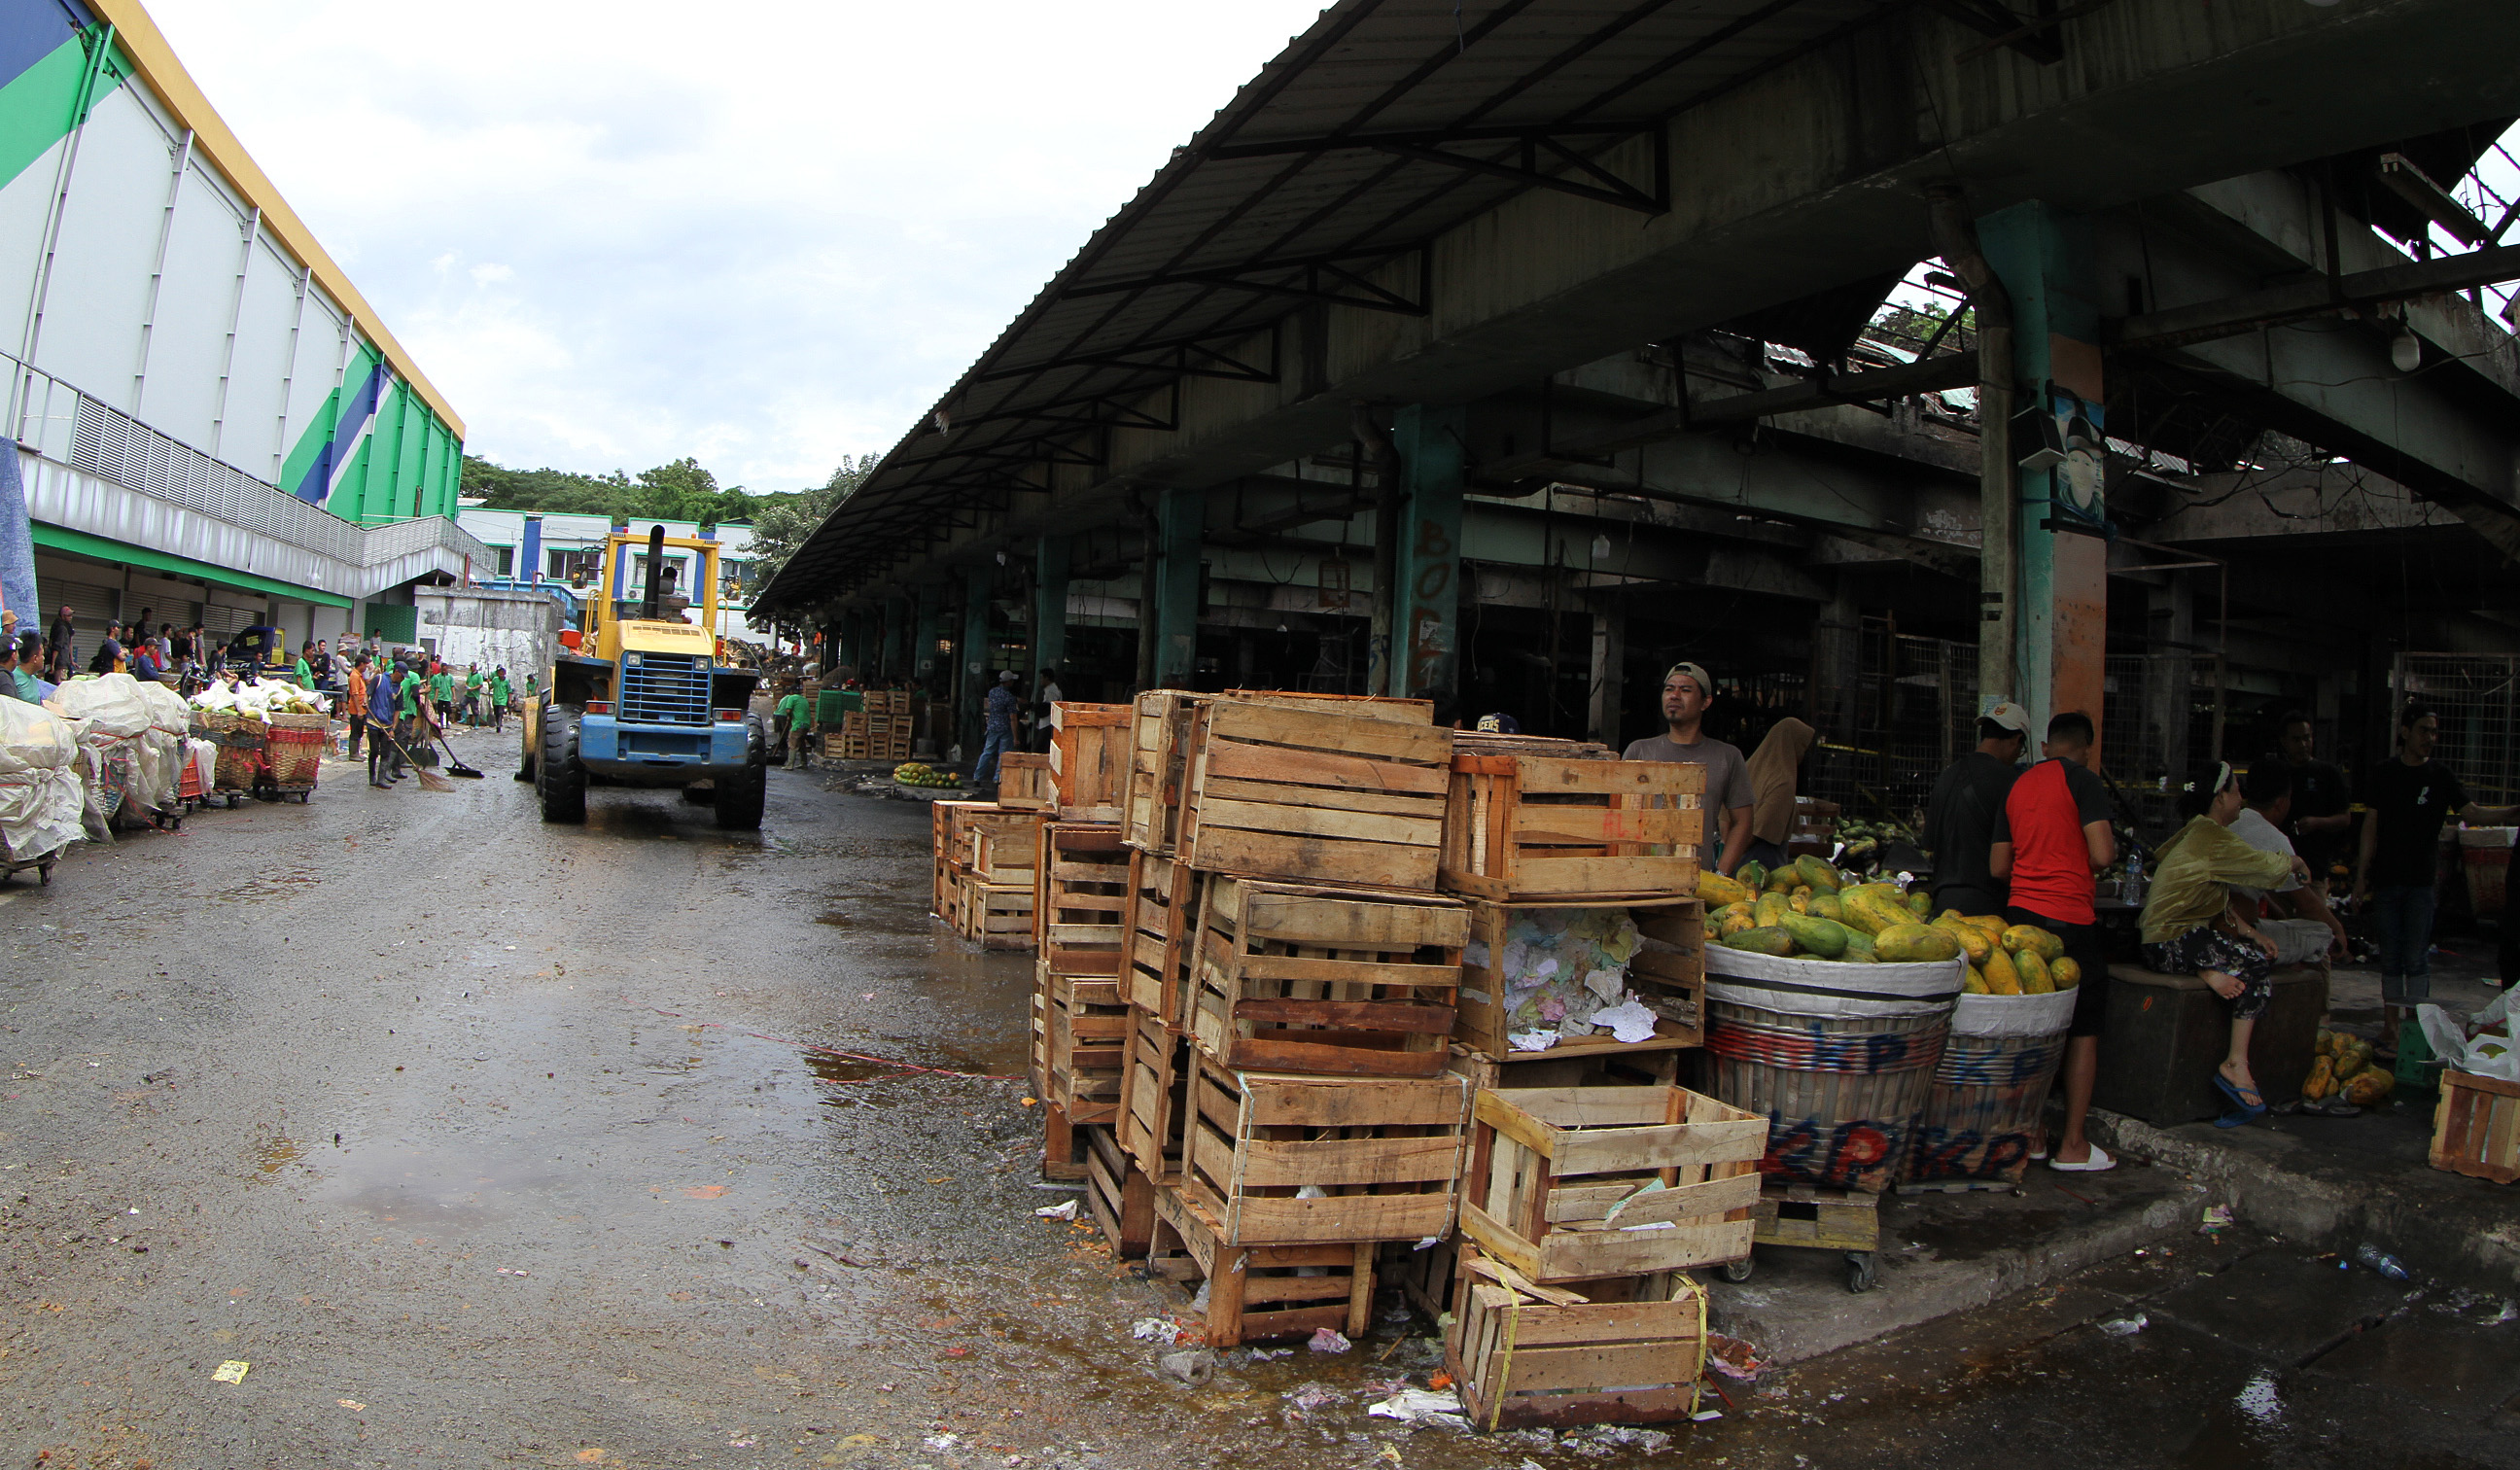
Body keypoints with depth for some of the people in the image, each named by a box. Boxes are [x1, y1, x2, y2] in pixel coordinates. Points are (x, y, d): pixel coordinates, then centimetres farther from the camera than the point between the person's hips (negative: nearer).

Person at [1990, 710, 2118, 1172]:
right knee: (2084, 1030, 4)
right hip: (2069, 916, -6)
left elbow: (1998, 866, 14)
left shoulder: (2017, 786, 13)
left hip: (2020, 911, 6)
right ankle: (2073, 1145, 7)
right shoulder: (2082, 780, -6)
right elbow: (2102, 854, -15)